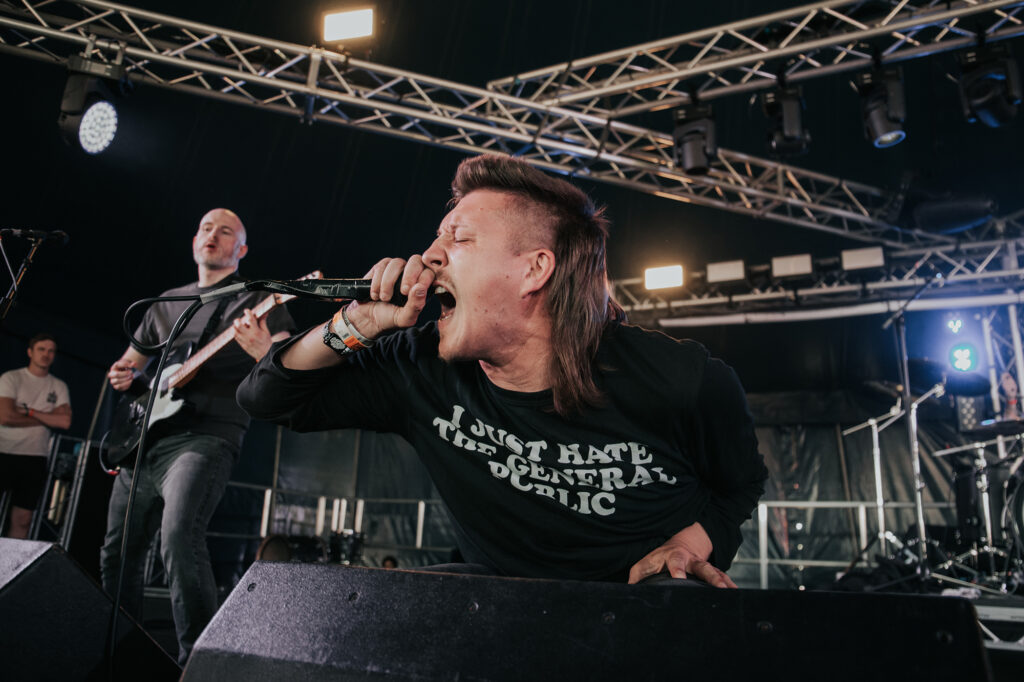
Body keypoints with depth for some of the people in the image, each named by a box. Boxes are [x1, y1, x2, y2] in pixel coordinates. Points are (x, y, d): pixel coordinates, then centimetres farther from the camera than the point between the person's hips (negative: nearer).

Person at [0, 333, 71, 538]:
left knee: (22, 520, 4)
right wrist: (47, 418, -4)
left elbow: (65, 421, -2)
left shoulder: (59, 386, 11)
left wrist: (29, 411, -8)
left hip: (35, 457, 3)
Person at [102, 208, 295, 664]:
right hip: (143, 441, 7)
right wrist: (123, 376, 5)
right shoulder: (165, 303, 20)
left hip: (205, 435, -7)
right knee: (117, 551, 13)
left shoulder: (258, 300, 3)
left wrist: (263, 353, -32)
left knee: (179, 538, -28)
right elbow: (128, 364, 29)